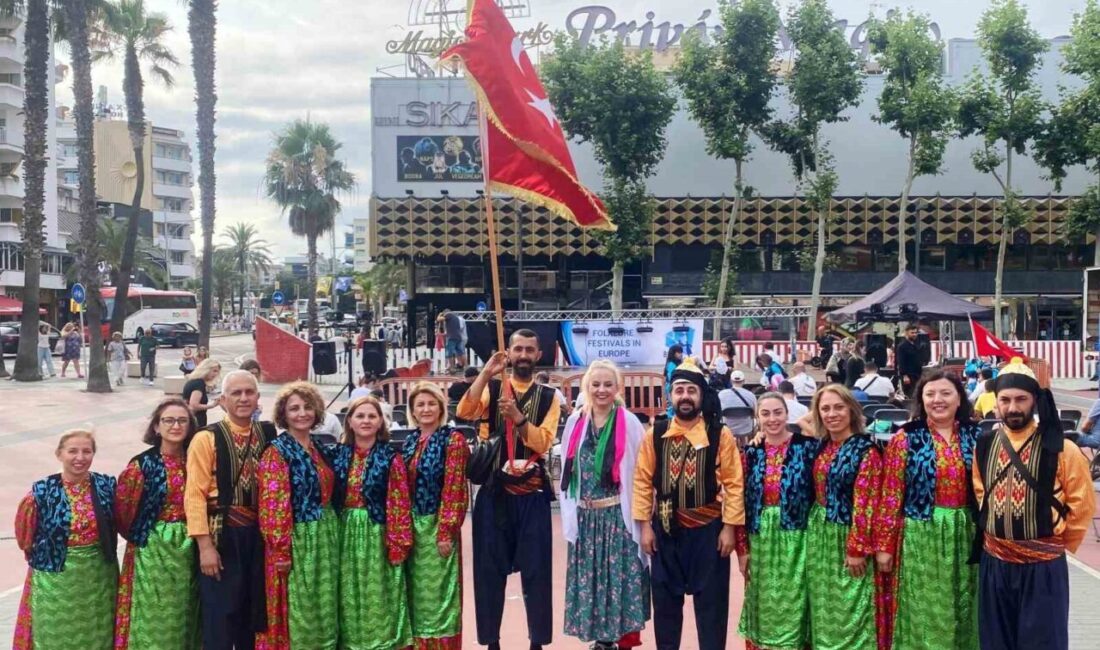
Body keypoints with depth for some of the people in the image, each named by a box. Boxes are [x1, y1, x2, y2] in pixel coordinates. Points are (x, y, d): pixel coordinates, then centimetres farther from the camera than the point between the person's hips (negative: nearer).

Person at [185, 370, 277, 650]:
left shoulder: (268, 435, 5)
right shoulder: (206, 439, -9)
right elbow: (195, 495, -11)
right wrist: (205, 545, -15)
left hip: (259, 532, 4)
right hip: (223, 534, -4)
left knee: (254, 611, 15)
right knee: (220, 616, 2)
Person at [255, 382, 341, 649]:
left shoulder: (319, 448, 9)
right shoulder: (277, 452, -11)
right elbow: (273, 505, -16)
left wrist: (331, 531, 12)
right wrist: (281, 549, -19)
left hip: (325, 536, 7)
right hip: (297, 539, -7)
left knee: (323, 609, 14)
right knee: (297, 612, 2)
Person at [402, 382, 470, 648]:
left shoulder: (453, 440, -9)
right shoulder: (410, 442, 10)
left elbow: (454, 489, -13)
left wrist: (446, 532, -17)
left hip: (437, 526, -6)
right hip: (411, 527, 6)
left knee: (437, 590, 1)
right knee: (416, 590, 12)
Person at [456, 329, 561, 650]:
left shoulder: (548, 397, 5)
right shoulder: (492, 388, 5)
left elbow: (543, 442, -9)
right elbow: (464, 412, -15)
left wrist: (518, 417, -23)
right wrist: (486, 372, -19)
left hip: (532, 494, 0)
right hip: (494, 492, 0)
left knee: (536, 570, 4)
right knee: (489, 569, 6)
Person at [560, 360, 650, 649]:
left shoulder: (629, 423, -5)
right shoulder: (575, 422, 7)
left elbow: (640, 471, -5)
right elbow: (568, 470, 12)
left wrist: (639, 515, -8)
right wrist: (570, 512, 9)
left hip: (618, 515, -4)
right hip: (586, 517, 4)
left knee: (621, 576, -3)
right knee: (591, 576, 8)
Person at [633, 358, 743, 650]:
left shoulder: (720, 434, -6)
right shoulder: (655, 434, -2)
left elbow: (733, 483, -5)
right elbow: (643, 481, 2)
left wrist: (729, 527, -8)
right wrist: (645, 525, -1)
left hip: (708, 527, -2)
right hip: (666, 528, 2)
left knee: (711, 600, 6)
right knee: (665, 598, 11)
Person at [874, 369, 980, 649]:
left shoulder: (976, 436, 4)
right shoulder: (905, 438, -3)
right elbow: (890, 496, -5)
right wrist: (884, 545, -7)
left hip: (965, 534, 3)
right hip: (920, 536, -2)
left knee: (963, 610, 11)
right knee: (922, 611, 4)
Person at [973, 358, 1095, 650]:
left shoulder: (1060, 449, -11)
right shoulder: (984, 446, 1)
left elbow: (1083, 504, -3)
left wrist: (1060, 542, 1)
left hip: (1043, 565, -4)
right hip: (994, 563, 4)